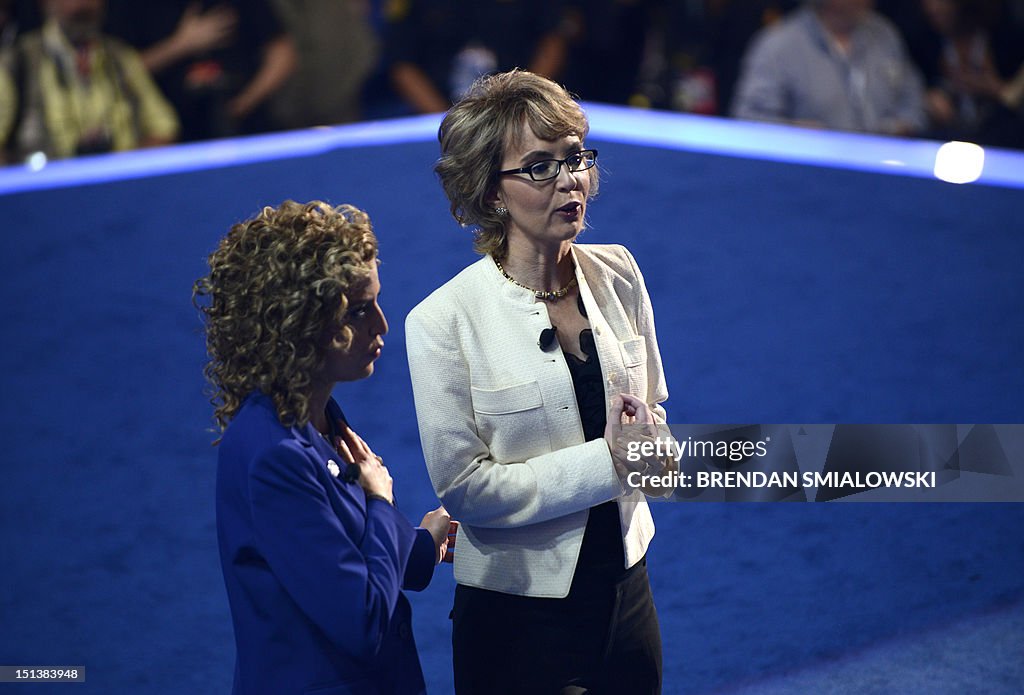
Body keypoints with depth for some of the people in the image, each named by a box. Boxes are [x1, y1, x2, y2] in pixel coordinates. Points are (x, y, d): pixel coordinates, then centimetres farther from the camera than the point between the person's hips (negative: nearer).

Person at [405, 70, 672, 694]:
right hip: (519, 611, -5)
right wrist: (606, 462, -21)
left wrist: (645, 433, -11)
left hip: (624, 586, 5)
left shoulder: (618, 274, -1)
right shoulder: (443, 323, -17)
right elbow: (462, 485, -18)